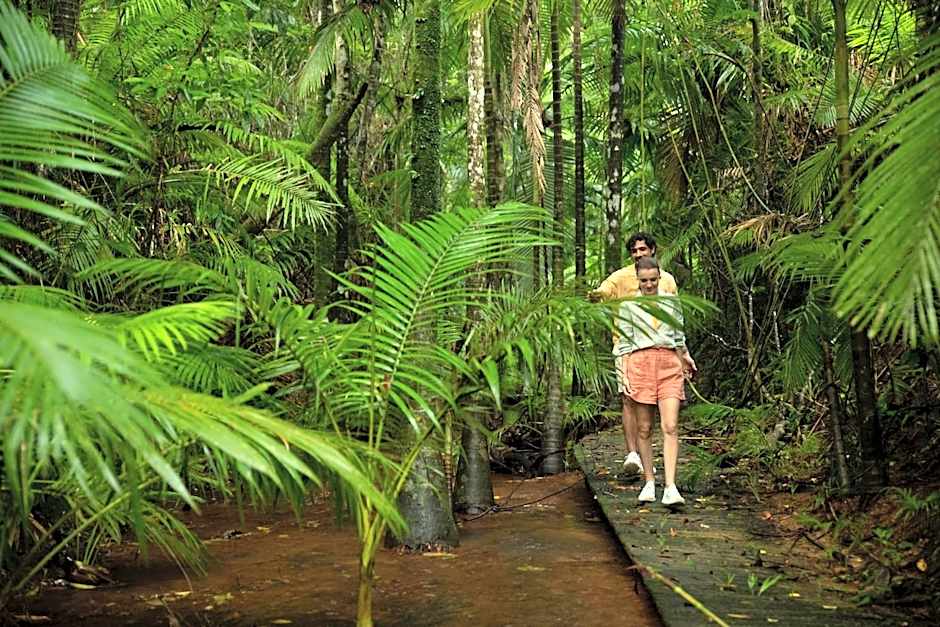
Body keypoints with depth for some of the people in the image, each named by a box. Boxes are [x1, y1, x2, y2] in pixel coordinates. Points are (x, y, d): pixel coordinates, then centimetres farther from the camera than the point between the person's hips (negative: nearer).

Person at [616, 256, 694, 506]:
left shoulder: (671, 301, 11)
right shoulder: (628, 305, 6)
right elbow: (624, 343, 5)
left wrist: (684, 358, 24)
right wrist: (625, 375, -2)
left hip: (669, 365, 1)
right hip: (640, 363, -1)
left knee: (670, 427, -10)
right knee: (644, 428, 3)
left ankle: (670, 487, -14)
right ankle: (649, 482, 14)